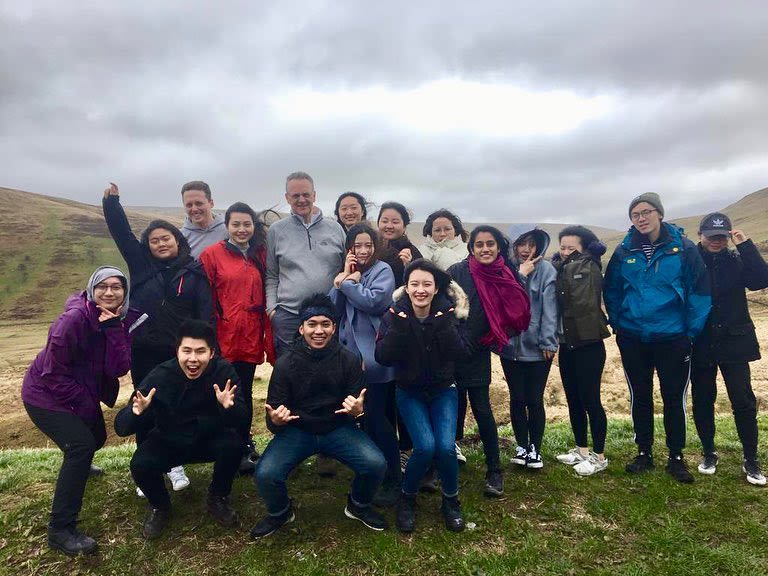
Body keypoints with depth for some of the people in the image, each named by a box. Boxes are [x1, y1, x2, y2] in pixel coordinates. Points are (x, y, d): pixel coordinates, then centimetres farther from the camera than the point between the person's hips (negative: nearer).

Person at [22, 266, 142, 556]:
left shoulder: (124, 319, -11)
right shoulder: (75, 318, -29)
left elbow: (118, 369, -21)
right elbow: (53, 373, -22)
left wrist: (113, 328, -31)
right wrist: (85, 403, -16)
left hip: (79, 390, 7)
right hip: (45, 394, -7)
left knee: (96, 437, 23)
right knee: (82, 445, -21)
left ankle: (76, 465, 60)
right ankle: (60, 530, -10)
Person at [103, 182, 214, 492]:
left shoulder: (194, 272, -2)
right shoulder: (141, 264, 5)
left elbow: (206, 311, -6)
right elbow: (122, 233, 3)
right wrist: (111, 202, -7)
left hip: (181, 353, -2)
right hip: (145, 352, 2)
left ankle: (174, 464, 25)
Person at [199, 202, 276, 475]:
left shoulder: (260, 254, 8)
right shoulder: (212, 254, -3)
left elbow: (264, 295, 7)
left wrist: (268, 334, 3)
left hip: (251, 337, 3)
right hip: (224, 337, -3)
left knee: (245, 391, 14)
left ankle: (244, 445, 33)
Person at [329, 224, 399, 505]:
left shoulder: (382, 270, -3)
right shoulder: (348, 273, 16)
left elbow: (374, 300, -21)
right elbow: (333, 307, 3)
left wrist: (344, 282, -10)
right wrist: (345, 277, -7)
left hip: (375, 357, -6)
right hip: (352, 354, 6)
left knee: (378, 418, -4)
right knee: (364, 416, 13)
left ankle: (393, 481, 8)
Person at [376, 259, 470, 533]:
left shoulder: (447, 311, -10)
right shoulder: (395, 314, -12)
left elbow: (459, 352, -19)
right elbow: (383, 357, -20)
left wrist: (444, 324, -32)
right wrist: (399, 326, -32)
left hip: (443, 390, 1)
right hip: (410, 393, -1)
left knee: (446, 447, -16)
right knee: (425, 447, -19)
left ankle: (451, 500, 15)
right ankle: (407, 498, 10)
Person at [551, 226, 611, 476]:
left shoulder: (589, 268, -9)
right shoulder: (560, 269, 8)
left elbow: (584, 303, -22)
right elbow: (554, 303, -1)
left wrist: (569, 266, -14)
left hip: (588, 344, -7)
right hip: (566, 344, 7)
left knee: (590, 401, 1)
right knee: (573, 400, 15)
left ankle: (599, 456, 16)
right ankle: (581, 449, 29)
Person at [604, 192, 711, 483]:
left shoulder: (682, 247, -6)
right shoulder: (624, 251, 0)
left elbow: (700, 289, -5)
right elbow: (611, 291, 10)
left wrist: (692, 329, -8)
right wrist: (618, 323, 4)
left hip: (673, 338, -2)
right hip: (632, 338, 2)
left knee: (674, 398, 8)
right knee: (639, 397, 12)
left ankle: (676, 457, 25)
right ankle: (644, 453, 28)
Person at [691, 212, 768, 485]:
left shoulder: (737, 260, 1)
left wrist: (745, 246, -20)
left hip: (734, 342, 0)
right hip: (700, 344, 0)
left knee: (743, 401, 1)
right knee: (702, 401, 9)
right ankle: (709, 453, 27)